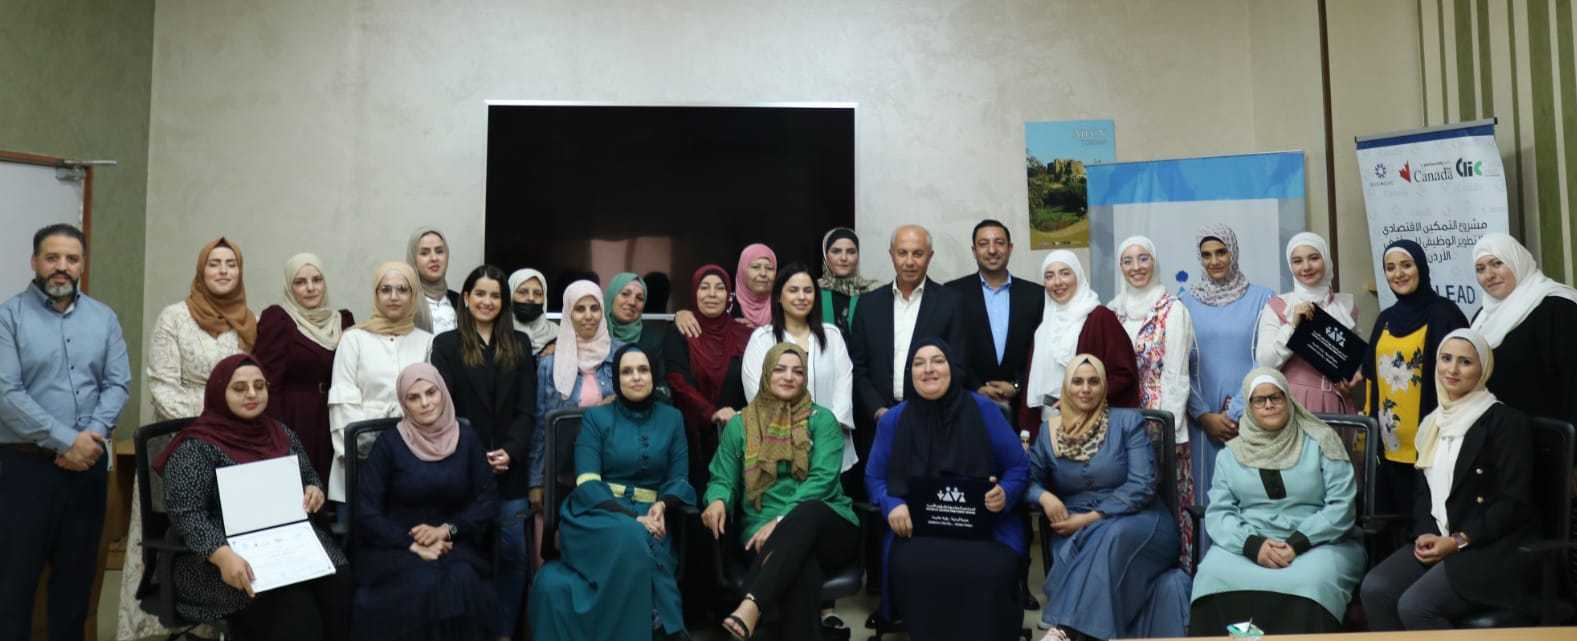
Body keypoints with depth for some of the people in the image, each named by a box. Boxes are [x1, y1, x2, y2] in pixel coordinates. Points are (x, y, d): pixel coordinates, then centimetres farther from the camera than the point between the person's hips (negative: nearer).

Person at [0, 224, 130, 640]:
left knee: (78, 566, 13)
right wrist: (65, 441, -16)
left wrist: (92, 435, -13)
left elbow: (118, 384, 3)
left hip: (89, 461, 4)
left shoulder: (104, 318, 8)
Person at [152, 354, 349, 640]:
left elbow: (309, 475, 26)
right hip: (235, 555, -5)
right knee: (293, 604, -30)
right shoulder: (197, 446, -4)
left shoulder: (282, 434, 14)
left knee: (338, 583, -25)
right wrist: (223, 555, -29)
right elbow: (186, 513, -13)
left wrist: (315, 490, 0)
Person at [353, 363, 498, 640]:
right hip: (396, 545, -2)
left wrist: (446, 529, -12)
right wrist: (413, 545, -16)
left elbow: (488, 502, 3)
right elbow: (367, 513, -7)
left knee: (463, 583, -30)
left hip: (453, 543, 2)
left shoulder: (467, 438, 3)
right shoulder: (389, 443, -3)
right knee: (424, 586, -32)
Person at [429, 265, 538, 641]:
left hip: (510, 468, 2)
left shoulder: (519, 345, 10)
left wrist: (510, 452, -10)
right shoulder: (447, 344, 4)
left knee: (514, 553, 2)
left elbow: (527, 409, 5)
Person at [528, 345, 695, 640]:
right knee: (627, 539, -36)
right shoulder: (596, 418, 7)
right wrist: (631, 518, -19)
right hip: (598, 514, -1)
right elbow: (586, 483, -5)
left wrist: (662, 505, -15)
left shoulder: (672, 418, 14)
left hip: (649, 517, 2)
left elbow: (679, 478, 9)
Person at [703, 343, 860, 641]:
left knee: (808, 512, -41)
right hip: (765, 530, 0)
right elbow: (723, 479, 12)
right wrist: (717, 500, -15)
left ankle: (751, 607, -52)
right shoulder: (740, 424, 12)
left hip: (827, 527, 0)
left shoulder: (821, 419, 6)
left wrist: (780, 521, -21)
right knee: (802, 567, -39)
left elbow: (823, 479, -8)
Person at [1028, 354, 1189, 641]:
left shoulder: (1128, 421, 0)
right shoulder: (1050, 431, 9)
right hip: (1074, 528, 2)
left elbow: (1142, 485, -9)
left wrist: (1092, 518, -15)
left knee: (1114, 537, -37)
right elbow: (1027, 478, 10)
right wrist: (1044, 496, -14)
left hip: (1135, 521, -2)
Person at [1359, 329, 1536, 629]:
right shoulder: (1435, 422, 15)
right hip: (1437, 540, 6)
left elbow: (1514, 502, -13)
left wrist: (1458, 541, -17)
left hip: (1495, 548, -6)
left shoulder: (1506, 421, -7)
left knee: (1414, 605, -26)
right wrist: (1425, 534, -3)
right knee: (1374, 589, -18)